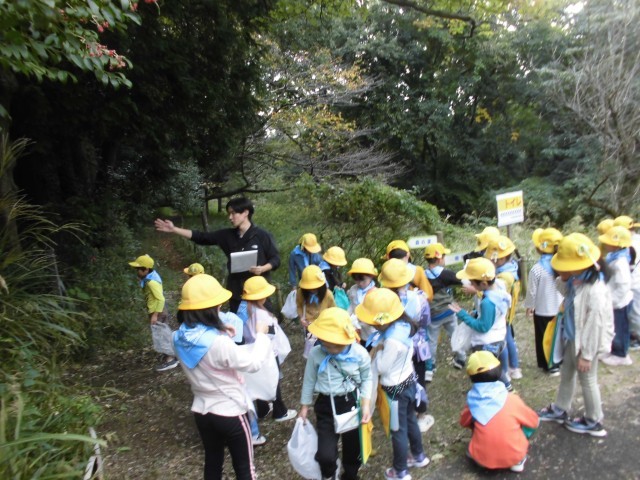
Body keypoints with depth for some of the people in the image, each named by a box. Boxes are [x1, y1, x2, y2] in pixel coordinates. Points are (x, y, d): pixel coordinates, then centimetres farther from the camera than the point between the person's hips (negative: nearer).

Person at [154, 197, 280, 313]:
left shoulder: (262, 236, -8)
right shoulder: (227, 235, 4)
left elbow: (276, 259, -4)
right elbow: (201, 237, 4)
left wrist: (262, 269, -23)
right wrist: (174, 229, 0)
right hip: (236, 292, 5)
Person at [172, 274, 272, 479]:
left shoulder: (180, 339, -9)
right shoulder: (219, 343, -31)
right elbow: (254, 363, -19)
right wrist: (261, 335, -6)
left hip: (202, 411, 6)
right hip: (230, 412, -6)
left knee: (212, 462, 25)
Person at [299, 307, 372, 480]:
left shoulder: (360, 354, -18)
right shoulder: (315, 353, -17)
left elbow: (367, 379, 0)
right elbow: (309, 381, -1)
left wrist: (366, 405, -7)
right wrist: (304, 407, 8)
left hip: (352, 403, 1)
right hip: (326, 406, 0)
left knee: (353, 448, 17)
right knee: (325, 455, -10)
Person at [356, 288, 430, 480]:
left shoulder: (392, 340, -37)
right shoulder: (402, 325, -11)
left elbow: (380, 368, -25)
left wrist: (377, 349, -15)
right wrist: (380, 346, -10)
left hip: (396, 389, -8)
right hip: (408, 380, 8)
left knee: (398, 430, 13)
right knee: (410, 421, 29)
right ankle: (419, 456, 50)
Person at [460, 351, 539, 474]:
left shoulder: (473, 400, -8)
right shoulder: (511, 399, -11)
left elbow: (464, 422, 10)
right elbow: (534, 421, 6)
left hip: (482, 458, 2)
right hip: (512, 457, -2)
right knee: (529, 423, 18)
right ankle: (518, 461, 10)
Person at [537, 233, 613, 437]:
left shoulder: (595, 292, -31)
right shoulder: (576, 283, -6)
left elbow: (594, 326, -26)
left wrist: (586, 355, -20)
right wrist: (563, 280, -8)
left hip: (586, 344, -9)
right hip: (573, 339, 9)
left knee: (587, 381, 11)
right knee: (566, 373, 22)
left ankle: (593, 422, 33)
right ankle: (560, 410, 42)